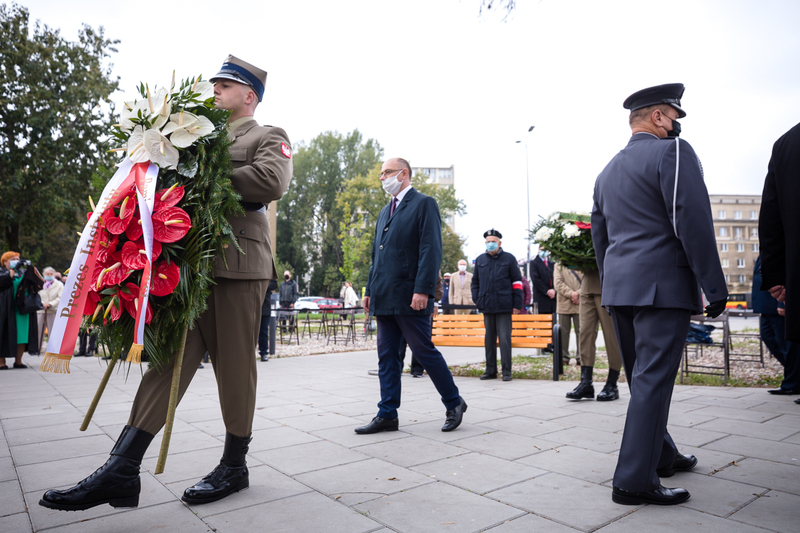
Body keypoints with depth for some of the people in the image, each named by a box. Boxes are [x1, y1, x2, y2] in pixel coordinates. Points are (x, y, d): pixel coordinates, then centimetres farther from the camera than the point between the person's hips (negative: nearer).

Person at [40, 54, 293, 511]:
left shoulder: (268, 138, 5)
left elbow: (272, 181, -16)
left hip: (238, 266, -6)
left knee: (235, 366, 1)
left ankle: (235, 467, 16)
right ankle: (122, 468, 3)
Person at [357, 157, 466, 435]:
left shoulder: (424, 204, -3)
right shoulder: (385, 212, 22)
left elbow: (431, 250, -13)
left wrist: (422, 290, -21)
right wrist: (370, 290, 16)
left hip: (409, 297, -8)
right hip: (385, 298, 8)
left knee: (425, 352, 0)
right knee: (387, 357, 8)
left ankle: (454, 403, 18)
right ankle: (387, 415, 16)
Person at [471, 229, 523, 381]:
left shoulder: (509, 258, 3)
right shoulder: (480, 260, 12)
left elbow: (517, 282, 2)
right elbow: (475, 281, 18)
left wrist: (517, 304, -3)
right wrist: (476, 300, 6)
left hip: (504, 306, -3)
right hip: (487, 306, 4)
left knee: (505, 339, -3)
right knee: (489, 339, 10)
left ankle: (507, 371, 5)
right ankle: (490, 370, 18)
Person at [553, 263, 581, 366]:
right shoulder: (559, 266, 10)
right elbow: (557, 283, -4)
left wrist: (578, 293, -16)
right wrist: (571, 293, -15)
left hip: (580, 303, 0)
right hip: (564, 303, 0)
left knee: (581, 331, 1)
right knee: (563, 331, 4)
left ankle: (581, 357, 8)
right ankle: (563, 357, 12)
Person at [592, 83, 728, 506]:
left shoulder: (607, 171, 19)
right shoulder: (673, 152, -5)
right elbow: (693, 223, -14)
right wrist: (715, 287, -11)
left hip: (620, 290, 8)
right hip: (662, 285, -8)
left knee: (642, 378, 17)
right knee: (653, 380, -6)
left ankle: (662, 455, 32)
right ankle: (635, 481, -2)